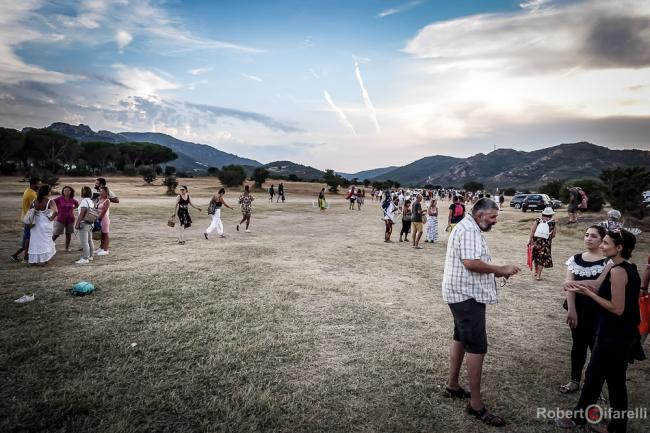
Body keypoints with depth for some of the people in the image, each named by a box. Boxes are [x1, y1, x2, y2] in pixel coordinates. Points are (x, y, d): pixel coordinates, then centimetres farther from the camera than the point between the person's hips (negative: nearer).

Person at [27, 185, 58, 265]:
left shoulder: (34, 201, 0)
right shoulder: (50, 202, -16)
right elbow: (55, 212, -30)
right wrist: (51, 218, -14)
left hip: (36, 224, 4)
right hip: (46, 225, -4)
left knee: (35, 241, 14)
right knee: (45, 241, 7)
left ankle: (34, 260, 21)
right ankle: (42, 260, 8)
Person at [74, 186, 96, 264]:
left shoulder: (84, 201, -15)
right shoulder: (91, 201, 12)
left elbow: (82, 213, -20)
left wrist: (77, 223, -17)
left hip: (84, 223, -9)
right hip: (90, 223, 10)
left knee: (84, 242, -6)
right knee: (89, 241, 15)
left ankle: (85, 258, -4)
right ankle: (90, 256, 23)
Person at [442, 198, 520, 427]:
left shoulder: (470, 228, 17)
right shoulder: (469, 230, -18)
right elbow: (471, 262, -28)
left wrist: (497, 271, 6)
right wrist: (501, 269, -17)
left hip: (464, 293, 11)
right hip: (467, 295, -11)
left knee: (461, 338, 19)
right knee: (477, 346, -8)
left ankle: (452, 385, 32)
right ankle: (476, 404, -1)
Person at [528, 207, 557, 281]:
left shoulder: (537, 220, 3)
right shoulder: (553, 223, 1)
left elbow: (532, 231, -6)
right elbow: (553, 235, 2)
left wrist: (530, 240, -8)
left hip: (536, 240, 2)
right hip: (545, 242, -2)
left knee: (536, 256, 19)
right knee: (542, 258, 5)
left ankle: (536, 273, 32)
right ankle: (538, 275, 2)